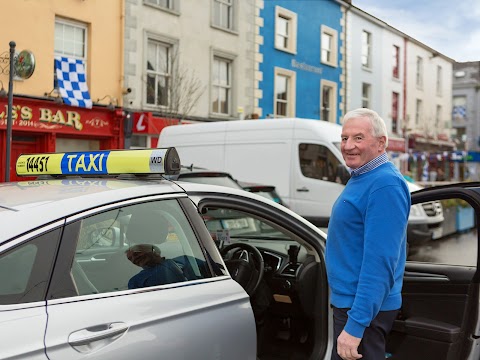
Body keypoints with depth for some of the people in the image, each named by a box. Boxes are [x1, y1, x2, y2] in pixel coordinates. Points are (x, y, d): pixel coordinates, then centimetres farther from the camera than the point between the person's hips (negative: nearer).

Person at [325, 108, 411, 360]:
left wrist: (355, 325, -29)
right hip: (347, 301, 10)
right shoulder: (360, 178, 10)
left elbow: (380, 262, -28)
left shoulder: (384, 185, -22)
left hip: (364, 310, -10)